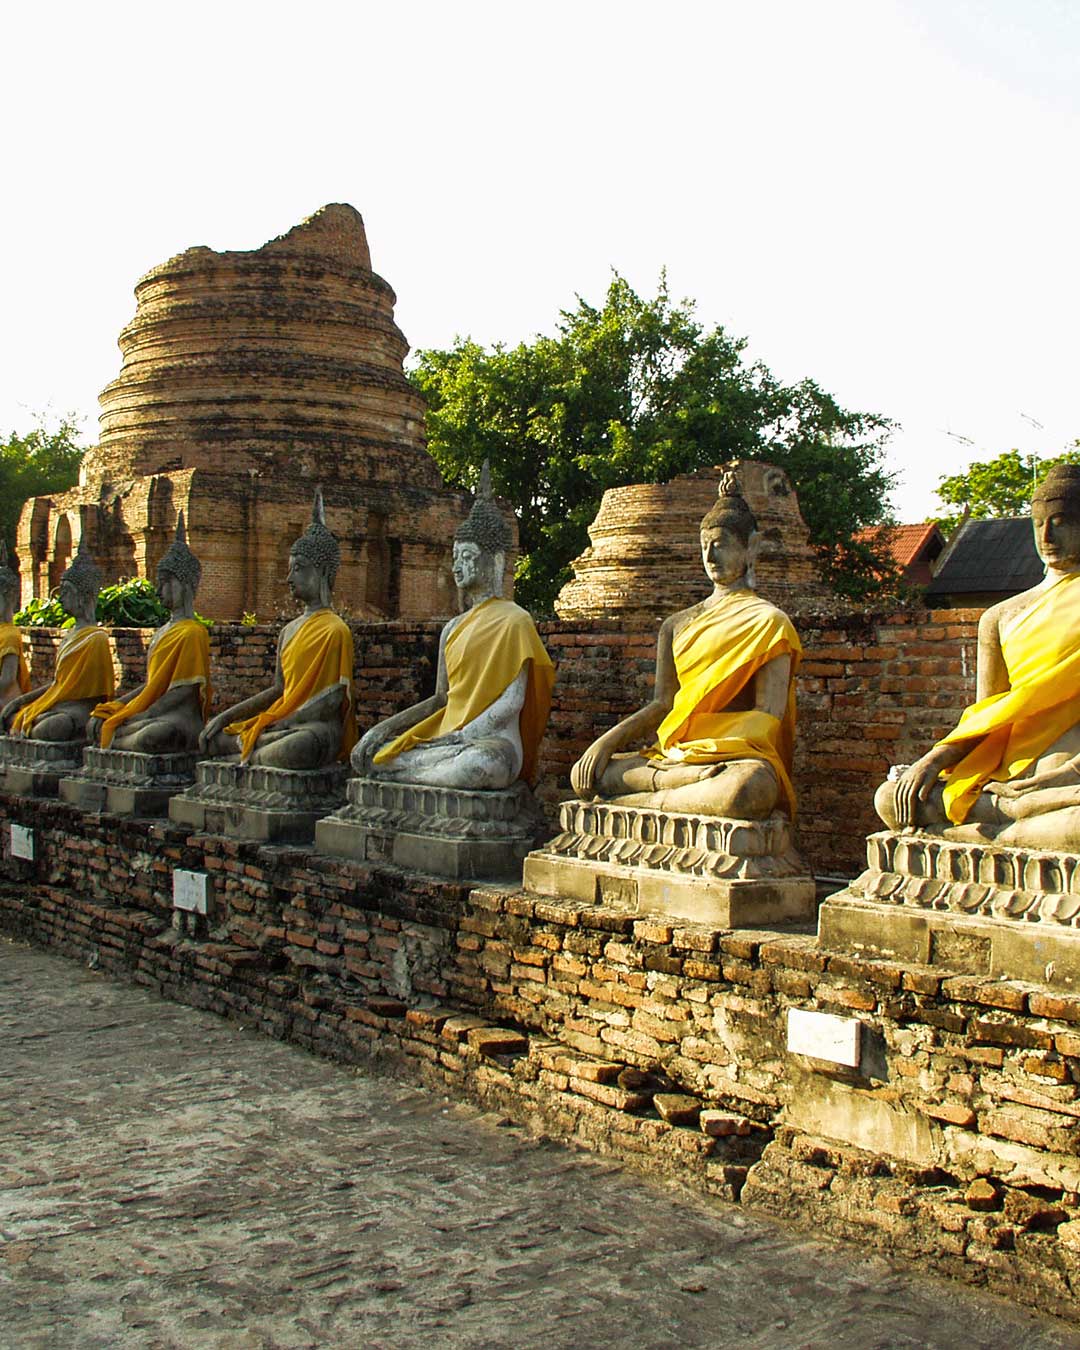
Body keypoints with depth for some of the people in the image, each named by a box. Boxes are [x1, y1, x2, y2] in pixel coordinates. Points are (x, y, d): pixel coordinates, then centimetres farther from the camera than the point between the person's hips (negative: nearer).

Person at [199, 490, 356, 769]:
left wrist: (276, 725, -17)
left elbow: (332, 700, -14)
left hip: (318, 726, -7)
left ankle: (254, 752, -18)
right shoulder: (289, 630, 17)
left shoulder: (335, 630, -8)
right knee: (211, 735, 0)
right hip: (283, 721, 7)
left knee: (304, 745, -40)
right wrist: (225, 717, 9)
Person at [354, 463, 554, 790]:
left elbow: (514, 699, -12)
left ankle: (399, 771, -24)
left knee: (485, 763, -42)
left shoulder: (513, 620, -3)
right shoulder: (453, 628, 20)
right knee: (363, 752, -8)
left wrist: (462, 735, -20)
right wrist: (388, 726, 5)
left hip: (493, 739, -6)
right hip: (448, 734, 6)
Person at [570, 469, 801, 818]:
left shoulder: (767, 622, 4)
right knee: (585, 773, -17)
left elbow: (768, 714, -6)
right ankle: (696, 780, -26)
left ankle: (638, 801, -27)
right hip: (672, 750, 5)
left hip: (738, 751, -5)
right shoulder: (677, 625, 22)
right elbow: (663, 703, 16)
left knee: (753, 787, -42)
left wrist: (706, 749, -18)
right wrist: (608, 740, -2)